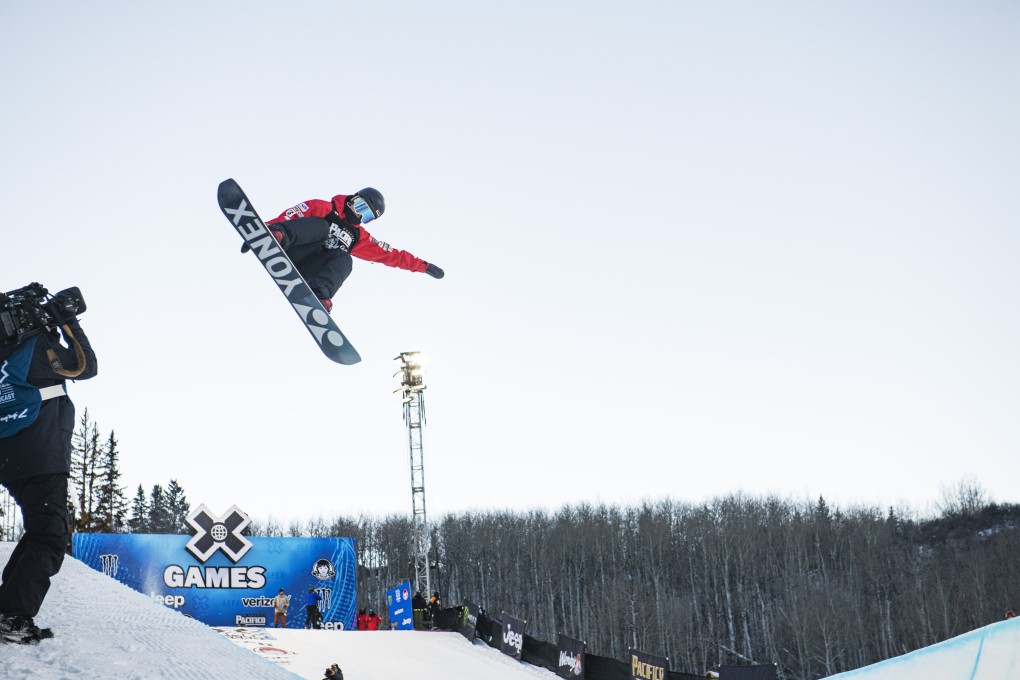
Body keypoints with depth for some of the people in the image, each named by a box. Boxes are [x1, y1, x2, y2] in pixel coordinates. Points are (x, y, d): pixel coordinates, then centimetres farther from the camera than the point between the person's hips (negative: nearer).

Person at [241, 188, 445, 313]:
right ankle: (276, 236, -51)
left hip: (302, 274, 3)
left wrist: (423, 266, 21)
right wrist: (267, 228, -19)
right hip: (284, 257, -3)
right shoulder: (324, 208, 11)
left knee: (344, 259, -22)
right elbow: (294, 213, -3)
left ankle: (320, 295, -45)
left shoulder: (359, 237, 24)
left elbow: (392, 255, 25)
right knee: (320, 225, -25)